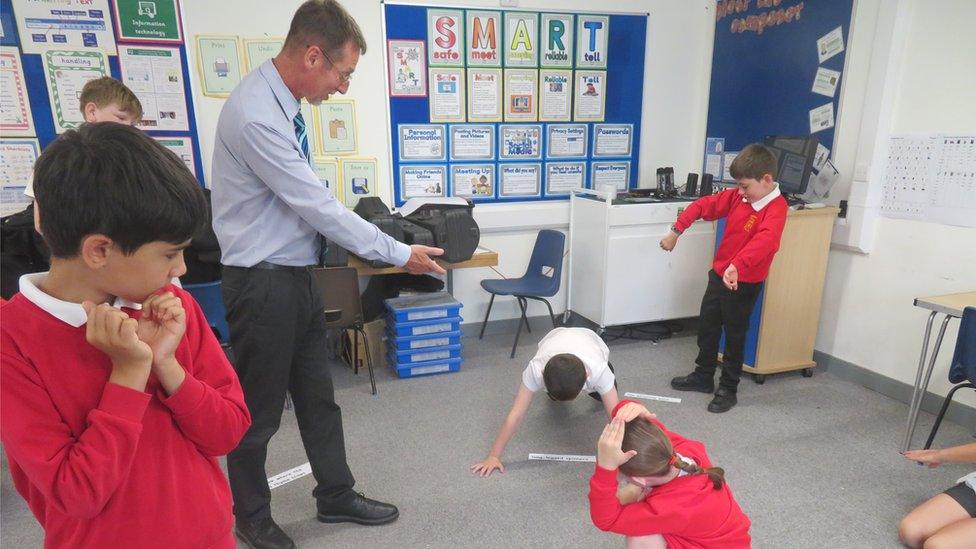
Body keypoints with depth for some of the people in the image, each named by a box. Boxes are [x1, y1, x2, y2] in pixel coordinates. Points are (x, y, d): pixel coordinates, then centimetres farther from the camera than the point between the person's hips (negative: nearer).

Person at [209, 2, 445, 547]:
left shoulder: (284, 102, 6)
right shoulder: (256, 116, -24)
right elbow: (318, 206, -23)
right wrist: (399, 254, -17)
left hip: (298, 275, 9)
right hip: (263, 283, -9)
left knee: (318, 396, 19)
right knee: (260, 411, 11)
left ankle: (336, 496, 37)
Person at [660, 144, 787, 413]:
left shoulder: (776, 208, -22)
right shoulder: (737, 196, -2)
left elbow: (765, 239, -40)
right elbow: (703, 205, 7)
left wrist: (736, 265, -54)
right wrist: (676, 231, -1)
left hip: (745, 284, -7)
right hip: (718, 274, 7)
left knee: (734, 336, 7)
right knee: (706, 327, 17)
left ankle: (728, 389, 23)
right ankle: (703, 376, 35)